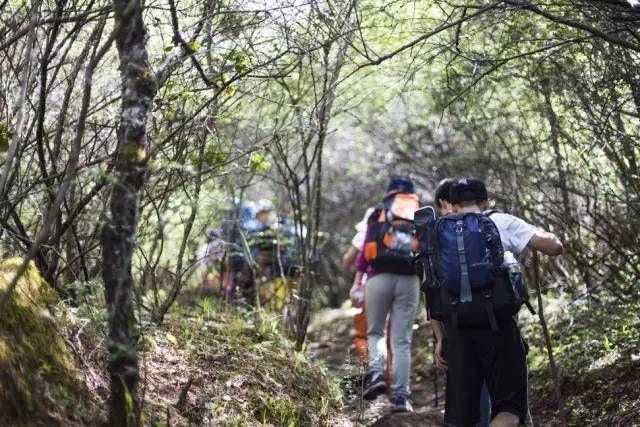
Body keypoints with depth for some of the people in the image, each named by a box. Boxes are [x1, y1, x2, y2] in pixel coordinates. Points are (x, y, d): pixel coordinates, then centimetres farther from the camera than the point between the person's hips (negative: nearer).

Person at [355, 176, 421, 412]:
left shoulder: (379, 213, 11)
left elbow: (366, 247, 4)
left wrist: (357, 280, 6)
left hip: (380, 277, -1)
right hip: (409, 280, 1)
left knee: (375, 332, 16)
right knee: (402, 341, 5)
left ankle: (376, 373, -9)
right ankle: (400, 395, 1)